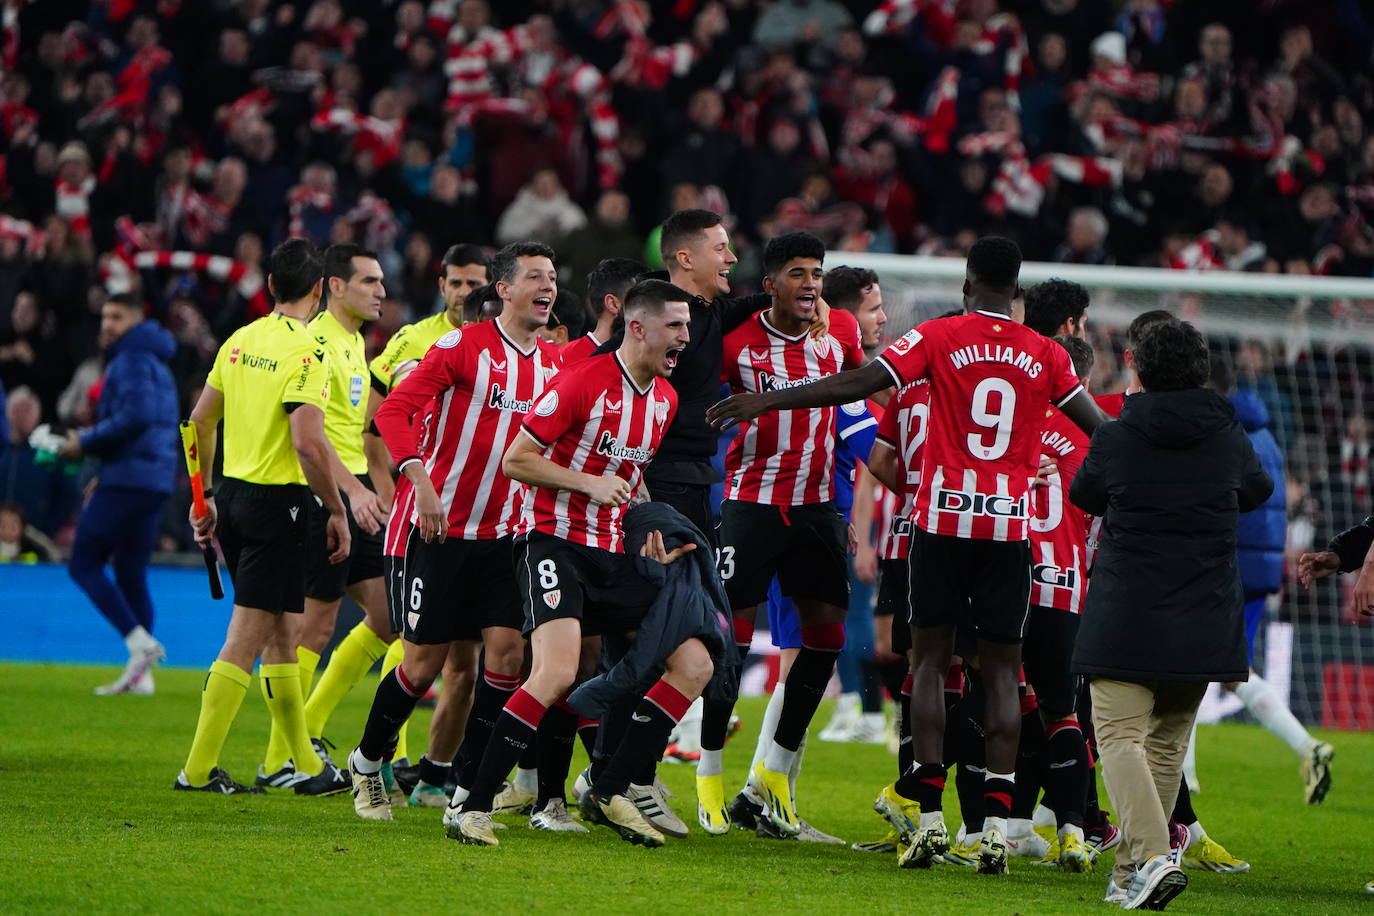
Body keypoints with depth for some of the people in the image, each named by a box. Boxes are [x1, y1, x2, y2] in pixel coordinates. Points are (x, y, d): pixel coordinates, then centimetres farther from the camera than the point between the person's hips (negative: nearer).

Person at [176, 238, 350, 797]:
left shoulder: (240, 341, 9)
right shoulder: (304, 349, -14)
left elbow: (200, 422, 15)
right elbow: (307, 441, -22)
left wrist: (203, 498, 23)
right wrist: (336, 511, -12)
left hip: (234, 494, 8)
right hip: (277, 500, -8)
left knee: (280, 634, 16)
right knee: (247, 638, -5)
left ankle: (308, 766, 23)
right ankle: (199, 769, -6)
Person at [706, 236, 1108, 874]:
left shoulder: (939, 337, -1)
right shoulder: (1046, 356, 6)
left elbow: (862, 383, -8)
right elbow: (1100, 428, 12)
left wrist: (764, 402, -4)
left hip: (943, 519, -1)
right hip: (1010, 528, 1)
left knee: (930, 659, 5)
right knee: (1001, 671, 5)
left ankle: (927, 813, -3)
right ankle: (996, 821, -4)